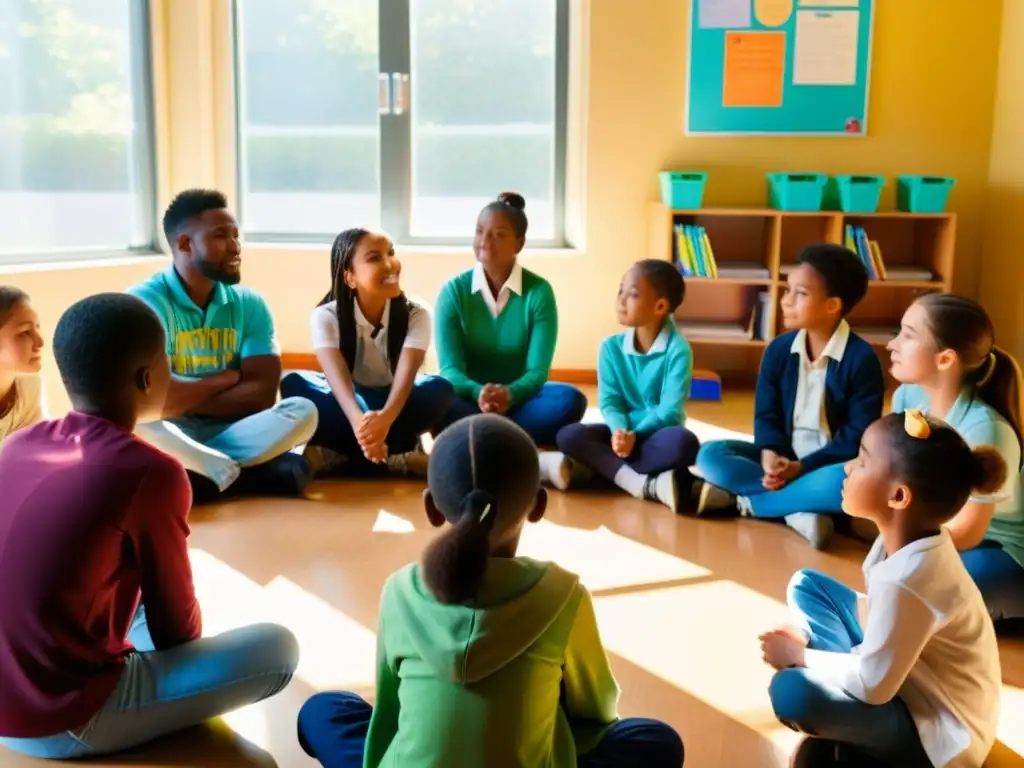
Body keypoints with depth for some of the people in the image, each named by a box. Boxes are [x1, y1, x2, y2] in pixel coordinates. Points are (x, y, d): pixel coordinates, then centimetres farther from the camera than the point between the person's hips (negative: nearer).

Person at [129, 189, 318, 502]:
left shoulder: (250, 304, 3)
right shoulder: (143, 301, -10)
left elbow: (262, 393, -8)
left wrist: (182, 399, -15)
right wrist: (225, 379, -6)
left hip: (227, 431, 4)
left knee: (302, 411, -22)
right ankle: (249, 474, -29)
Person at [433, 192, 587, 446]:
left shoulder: (539, 291, -6)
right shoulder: (453, 290, -5)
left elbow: (538, 370, -12)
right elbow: (450, 368, -13)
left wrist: (510, 394, -36)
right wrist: (478, 392, -36)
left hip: (518, 399, 1)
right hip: (470, 399, -1)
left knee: (570, 400, -30)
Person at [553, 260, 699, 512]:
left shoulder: (677, 349, -12)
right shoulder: (611, 347, -1)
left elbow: (670, 409, -18)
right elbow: (610, 402, -5)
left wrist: (635, 435, -30)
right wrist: (619, 431, -27)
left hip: (657, 433, -3)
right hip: (623, 431, 3)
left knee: (683, 442, -37)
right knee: (569, 435, -24)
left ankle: (602, 467, -29)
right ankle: (647, 484, -35)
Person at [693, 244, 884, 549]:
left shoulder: (862, 358, -13)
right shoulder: (778, 350, 1)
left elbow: (858, 435, -16)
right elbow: (766, 415, 1)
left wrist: (803, 467, -24)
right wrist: (770, 455, -22)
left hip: (830, 464, -4)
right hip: (782, 457, 4)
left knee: (849, 484, -40)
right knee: (710, 455, -18)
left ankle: (743, 500, -25)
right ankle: (799, 508, -29)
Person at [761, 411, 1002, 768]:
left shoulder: (908, 579, -35)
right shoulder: (911, 538, -9)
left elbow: (872, 687, -26)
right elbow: (879, 613, 7)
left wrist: (800, 655, -12)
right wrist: (804, 639, -5)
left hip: (936, 728, -9)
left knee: (791, 692, -30)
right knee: (806, 585, 9)